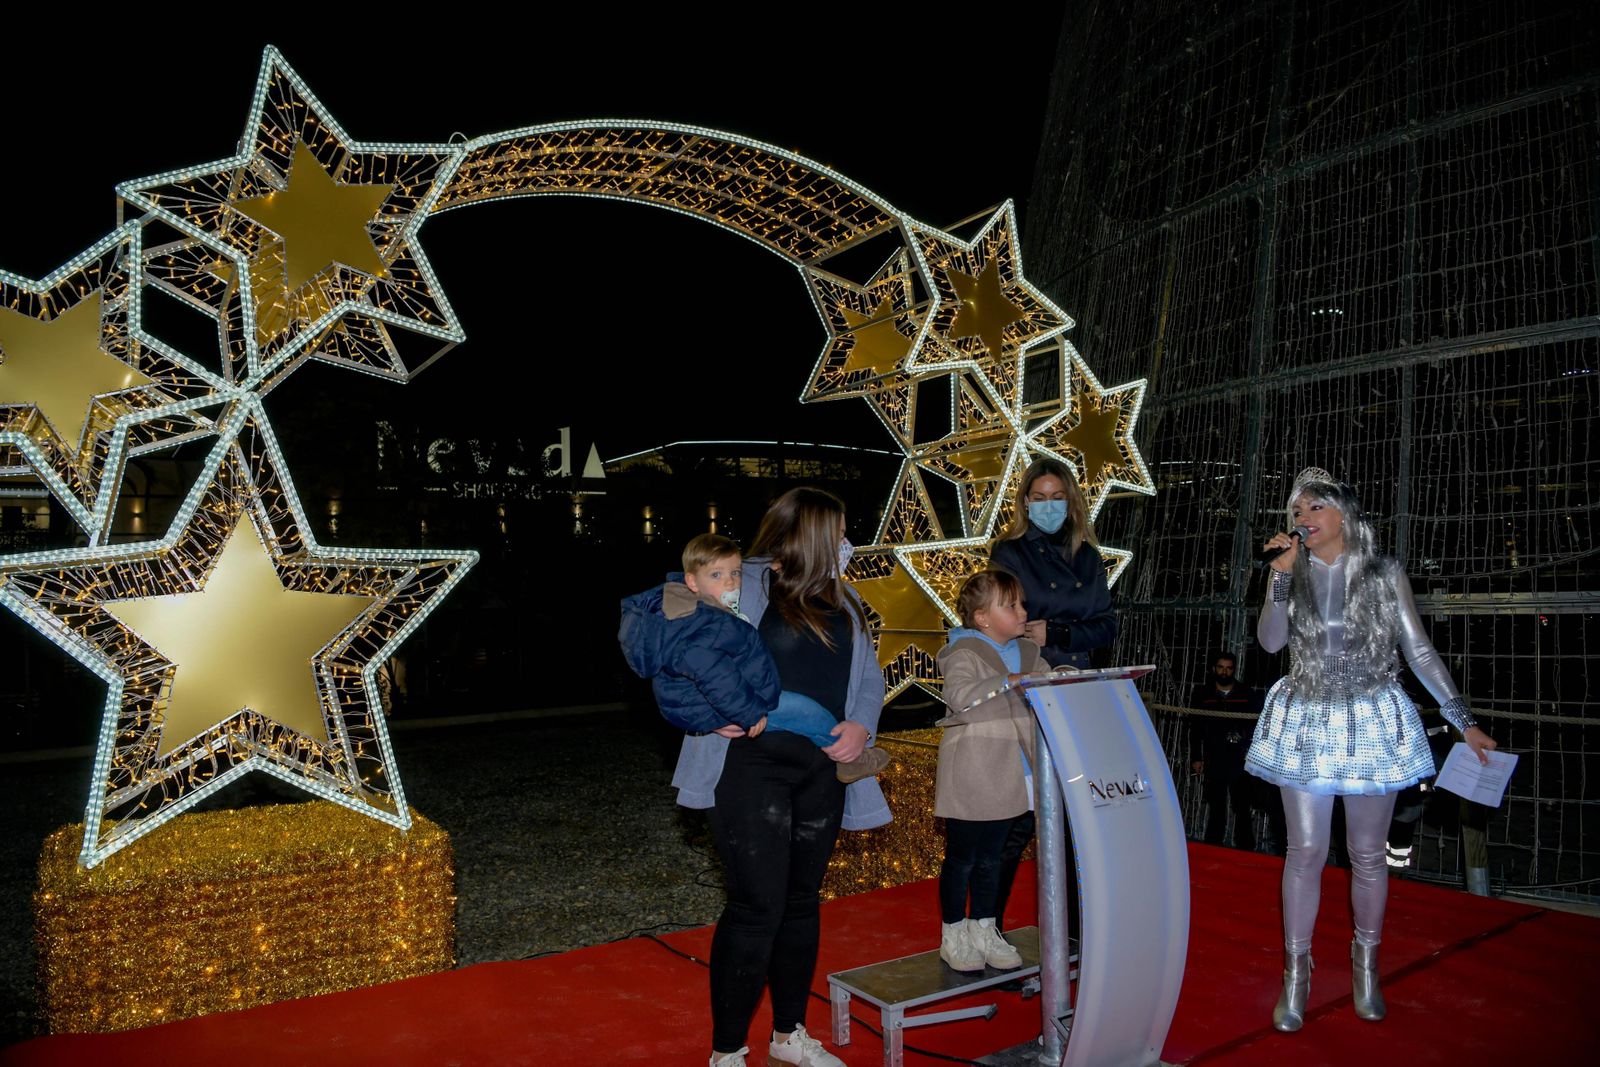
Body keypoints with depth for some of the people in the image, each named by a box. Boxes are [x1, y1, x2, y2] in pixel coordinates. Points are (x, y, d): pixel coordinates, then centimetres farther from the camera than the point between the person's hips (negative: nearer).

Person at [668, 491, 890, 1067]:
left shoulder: (842, 602, 14)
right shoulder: (743, 585, -7)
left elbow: (869, 677, 16)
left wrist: (862, 724, -4)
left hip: (821, 771, 7)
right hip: (751, 765, -6)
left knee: (802, 901, 18)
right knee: (758, 907, -4)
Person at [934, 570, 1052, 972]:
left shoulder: (1027, 653, 10)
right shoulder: (964, 653, -14)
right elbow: (959, 694, -31)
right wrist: (1011, 681, -37)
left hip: (1006, 780, 7)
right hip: (969, 780, -7)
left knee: (990, 858, 19)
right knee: (961, 858, 7)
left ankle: (984, 931, 31)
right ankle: (953, 936, 21)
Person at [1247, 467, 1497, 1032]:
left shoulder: (1383, 573, -2)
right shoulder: (1292, 574, 2)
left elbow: (1420, 651, -1)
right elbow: (1270, 640, -11)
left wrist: (1464, 719, -4)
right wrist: (1282, 574, -19)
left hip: (1371, 723, -1)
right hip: (1306, 724, 1)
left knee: (1367, 854, 9)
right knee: (1305, 852, 3)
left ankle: (1366, 962, 30)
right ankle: (1297, 970, 16)